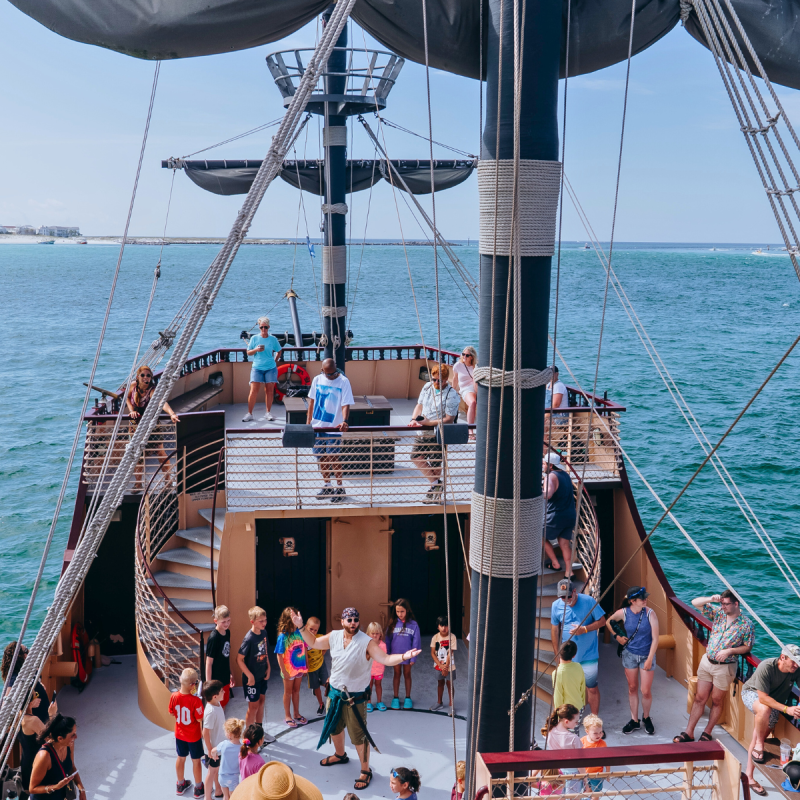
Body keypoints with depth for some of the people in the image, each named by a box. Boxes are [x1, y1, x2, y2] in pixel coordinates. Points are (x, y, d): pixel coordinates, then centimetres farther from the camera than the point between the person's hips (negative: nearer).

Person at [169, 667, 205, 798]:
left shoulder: (174, 696, -18)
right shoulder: (196, 700, -31)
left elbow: (171, 713, -3)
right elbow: (199, 719, -22)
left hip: (179, 734, 4)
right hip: (194, 735, -4)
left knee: (181, 758, 24)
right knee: (196, 761, 14)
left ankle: (180, 785, 41)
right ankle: (198, 788, 29)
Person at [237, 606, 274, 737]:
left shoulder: (264, 633, -3)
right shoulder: (249, 639, -26)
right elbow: (239, 659, -23)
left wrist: (268, 667, 4)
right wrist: (250, 676, -21)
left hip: (262, 676, 7)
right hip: (251, 678, -7)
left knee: (261, 702, 18)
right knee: (253, 706, 4)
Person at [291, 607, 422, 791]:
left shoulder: (365, 642, -21)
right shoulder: (333, 637, -6)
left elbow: (385, 659, -28)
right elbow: (313, 643, 10)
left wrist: (403, 656, -46)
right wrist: (301, 627, 0)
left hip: (355, 697, -6)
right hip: (335, 693, 6)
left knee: (359, 735, -1)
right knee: (334, 727, 25)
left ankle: (366, 771, 16)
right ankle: (340, 755, 52)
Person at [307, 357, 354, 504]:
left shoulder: (343, 382, -9)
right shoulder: (317, 380, 5)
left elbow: (346, 404, -15)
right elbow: (312, 401, 13)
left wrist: (344, 421, -31)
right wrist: (308, 421, 10)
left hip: (333, 427, -5)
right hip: (317, 426, 5)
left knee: (333, 458, -4)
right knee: (321, 457, 12)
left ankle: (340, 488, 10)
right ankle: (327, 486, 27)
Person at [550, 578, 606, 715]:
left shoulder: (588, 601, -13)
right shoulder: (556, 605, -5)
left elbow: (602, 621, -6)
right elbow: (554, 630, 4)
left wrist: (584, 629, -20)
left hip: (588, 655, -2)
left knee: (592, 688, 6)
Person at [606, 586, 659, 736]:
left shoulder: (649, 613, -16)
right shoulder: (623, 613, -12)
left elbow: (655, 639, -13)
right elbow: (609, 622, 11)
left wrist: (650, 659, -12)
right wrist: (617, 636, 5)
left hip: (646, 655, -2)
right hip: (629, 654, 2)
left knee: (646, 691, 2)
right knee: (632, 688, 11)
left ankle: (646, 718, 28)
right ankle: (634, 721, 26)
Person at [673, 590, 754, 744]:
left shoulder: (746, 625, -11)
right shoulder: (718, 613, -1)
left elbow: (748, 646, -6)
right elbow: (695, 603, -4)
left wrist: (729, 651, -19)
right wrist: (711, 599, -21)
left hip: (725, 667, -4)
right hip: (707, 661, 4)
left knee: (717, 701, 10)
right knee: (699, 698, 8)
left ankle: (707, 733, 25)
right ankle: (689, 732, 13)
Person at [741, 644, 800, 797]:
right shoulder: (766, 667, -34)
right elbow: (763, 698, -34)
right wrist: (787, 709, -41)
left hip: (775, 701, 4)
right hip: (752, 693, -4)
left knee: (758, 739, 2)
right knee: (764, 709, -38)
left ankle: (749, 775, 15)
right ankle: (759, 746, -16)